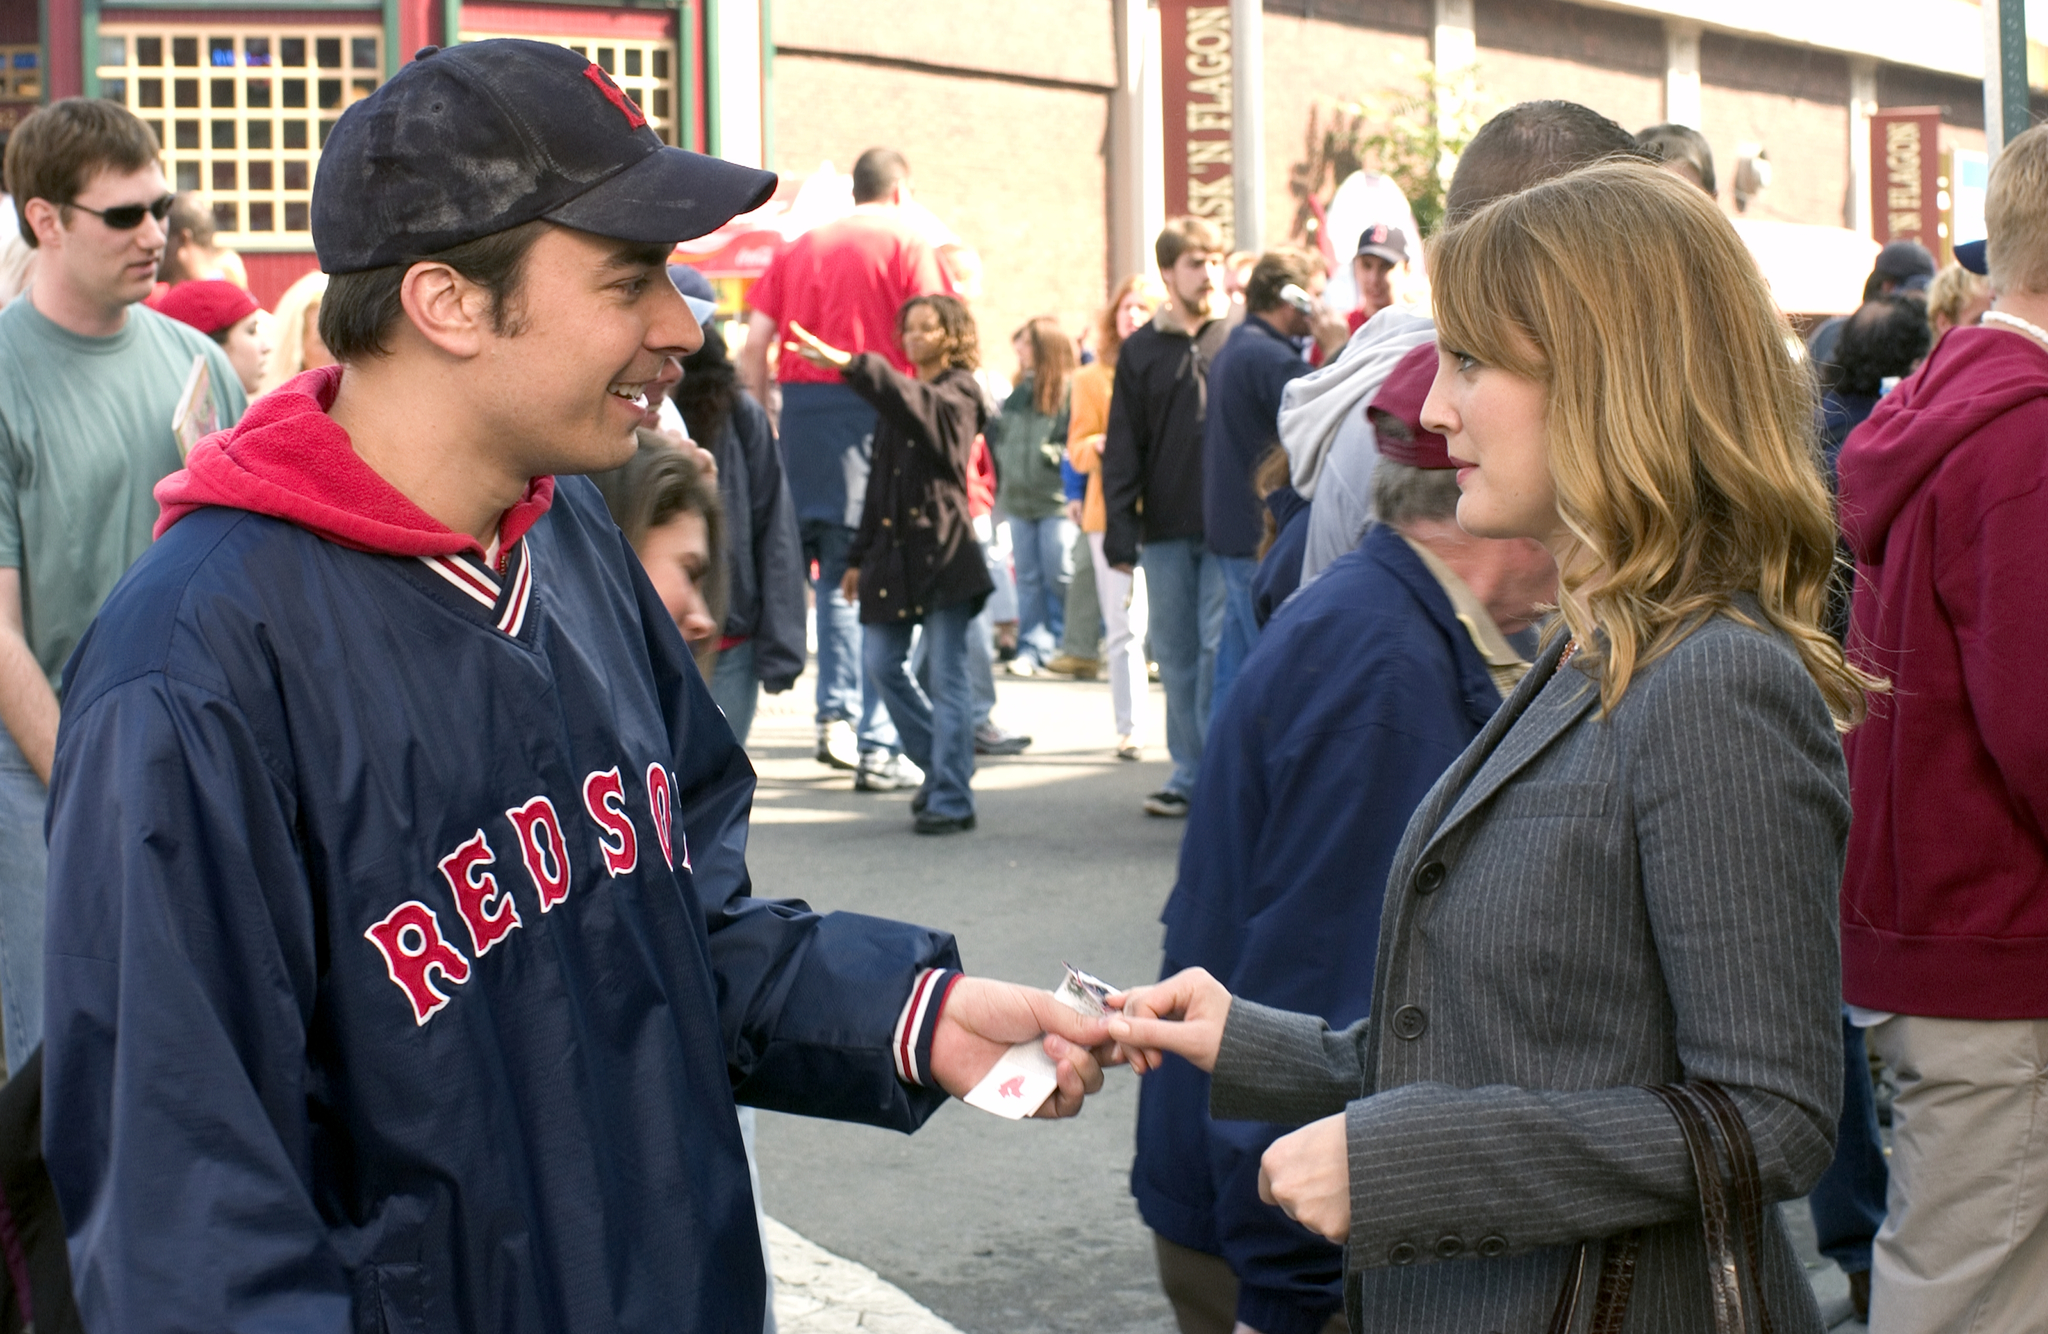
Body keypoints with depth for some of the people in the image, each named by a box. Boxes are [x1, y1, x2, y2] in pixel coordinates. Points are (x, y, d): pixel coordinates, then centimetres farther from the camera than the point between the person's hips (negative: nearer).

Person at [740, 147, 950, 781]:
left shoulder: (799, 248, 15)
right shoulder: (906, 246, 3)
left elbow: (754, 347, 10)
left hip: (802, 406, 4)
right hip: (876, 410, -4)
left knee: (835, 571, 17)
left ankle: (836, 715, 10)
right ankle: (874, 745, -3)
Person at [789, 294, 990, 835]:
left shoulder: (958, 393, -2)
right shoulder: (897, 399, 17)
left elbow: (917, 404, -26)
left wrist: (848, 363, -37)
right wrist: (860, 555, 17)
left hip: (944, 547, -7)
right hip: (894, 547, 7)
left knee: (945, 673, -6)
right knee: (882, 663, 6)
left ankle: (951, 799, -3)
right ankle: (942, 765, 23)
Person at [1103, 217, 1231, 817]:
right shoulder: (1141, 350, 9)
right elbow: (1123, 449, 8)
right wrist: (1120, 531, 1)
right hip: (1166, 529, 3)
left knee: (1221, 647, -5)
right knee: (1176, 654, 6)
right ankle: (1190, 773, 15)